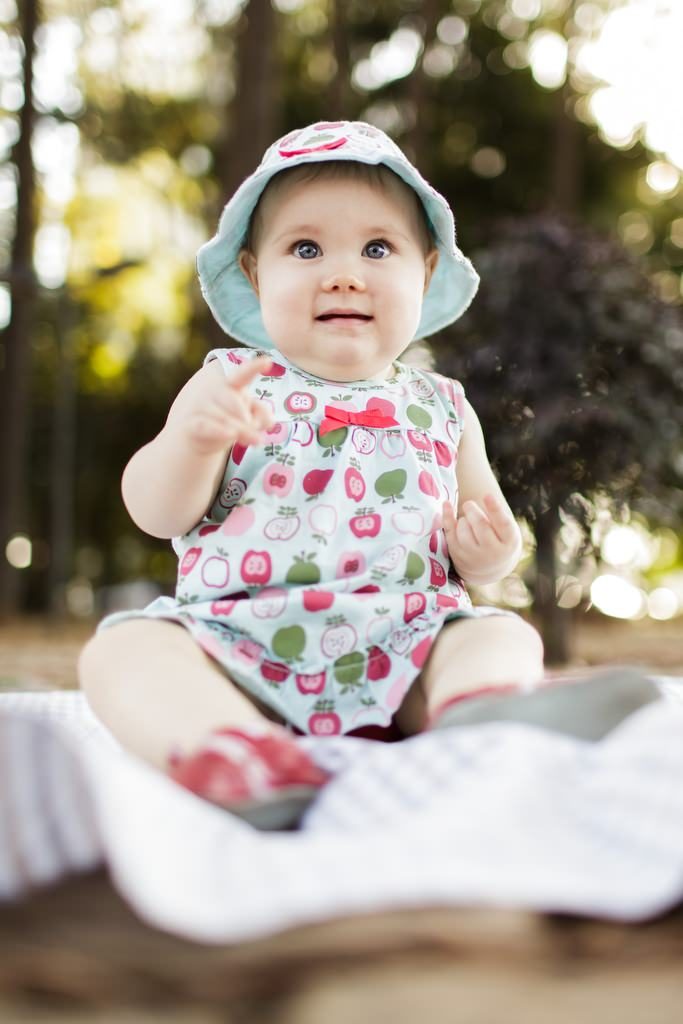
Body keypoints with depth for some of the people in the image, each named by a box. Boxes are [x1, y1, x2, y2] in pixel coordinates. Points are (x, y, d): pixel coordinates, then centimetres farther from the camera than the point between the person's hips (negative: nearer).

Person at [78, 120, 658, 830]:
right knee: (122, 649, -25)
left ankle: (478, 719, -52)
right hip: (238, 647, -1)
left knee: (506, 636, -20)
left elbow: (484, 519, 21)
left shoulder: (443, 408, 17)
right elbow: (157, 513, 2)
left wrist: (490, 553, -4)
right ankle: (222, 747, -54)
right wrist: (193, 438, -20)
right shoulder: (231, 385, 11)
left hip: (402, 660, 2)